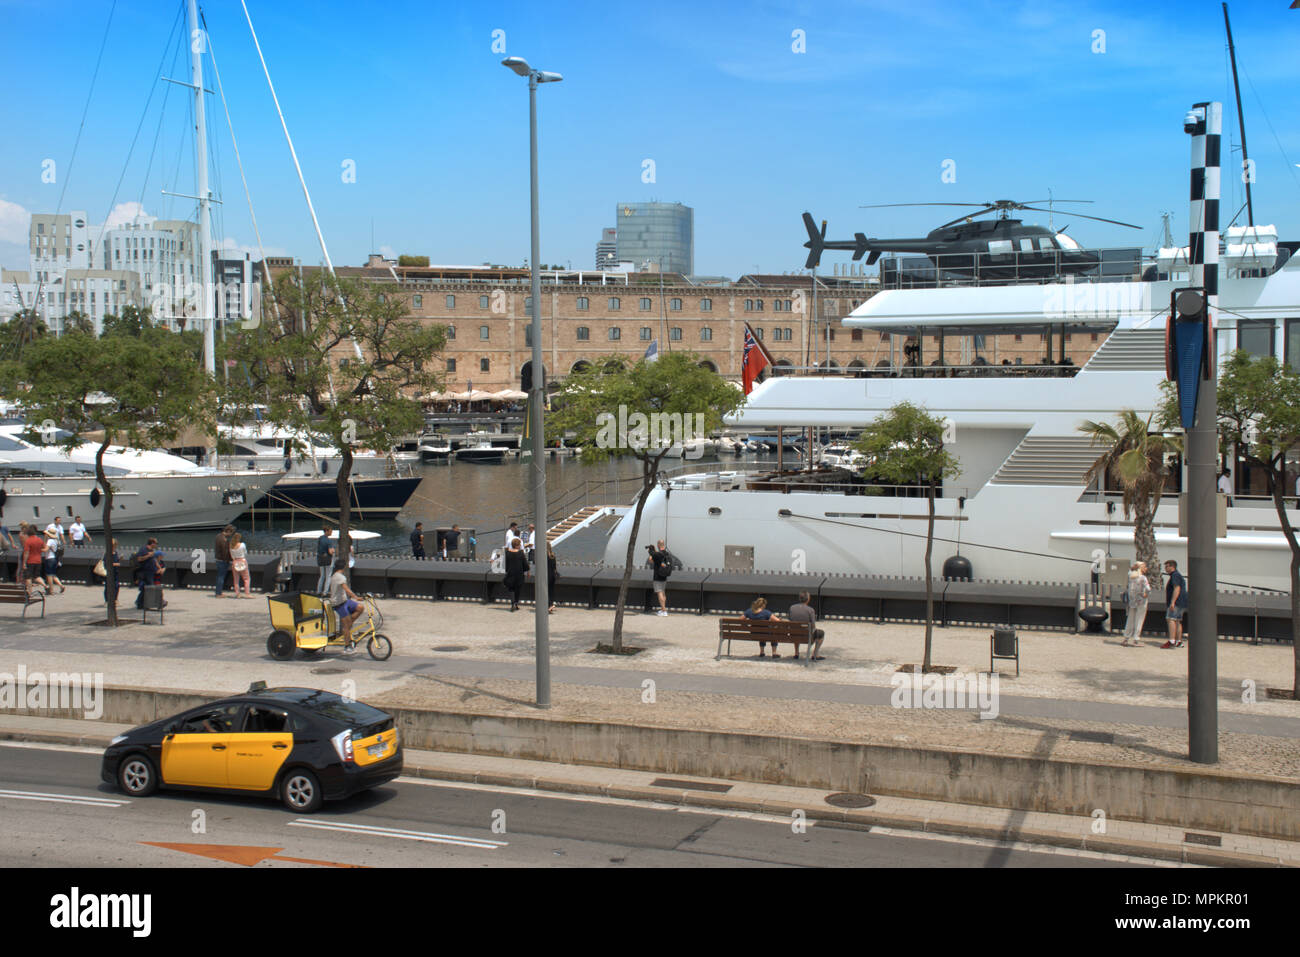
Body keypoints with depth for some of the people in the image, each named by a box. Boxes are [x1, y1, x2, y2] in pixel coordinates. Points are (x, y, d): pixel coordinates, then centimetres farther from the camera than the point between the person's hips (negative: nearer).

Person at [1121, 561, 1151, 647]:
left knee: (1130, 620, 15)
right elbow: (1148, 589, -26)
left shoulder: (1130, 576, 1)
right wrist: (1145, 595, -9)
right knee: (1139, 621, 1)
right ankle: (1136, 640, 3)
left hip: (1132, 600, 6)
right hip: (1141, 601, -6)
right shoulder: (1142, 578, -17)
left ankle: (1126, 639, 19)